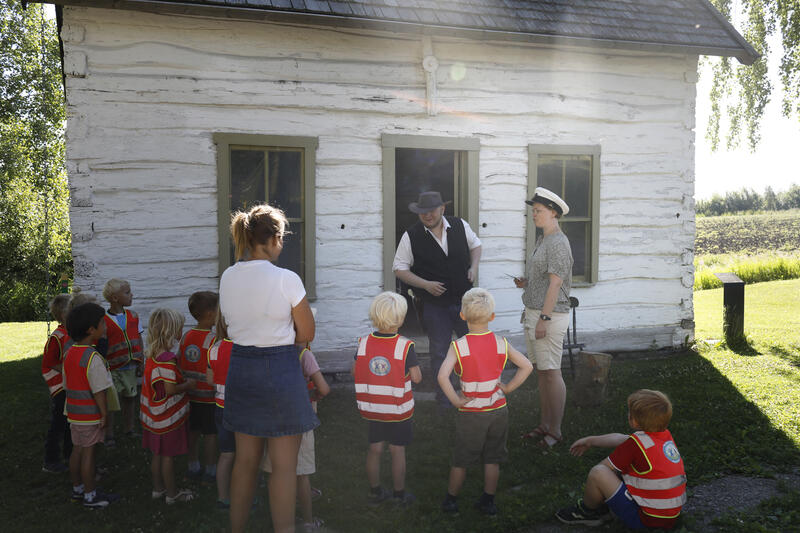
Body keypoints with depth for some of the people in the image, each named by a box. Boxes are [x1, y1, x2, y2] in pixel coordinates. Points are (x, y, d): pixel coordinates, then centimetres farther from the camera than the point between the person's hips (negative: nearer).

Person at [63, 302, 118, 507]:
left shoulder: (69, 353, 5)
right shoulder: (93, 358, -22)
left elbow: (66, 385, 13)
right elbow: (99, 390, -21)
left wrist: (72, 408, 21)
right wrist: (105, 414, -13)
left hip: (74, 412, 8)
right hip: (90, 414, -8)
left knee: (77, 450, 17)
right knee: (88, 452, 2)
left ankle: (77, 489, 31)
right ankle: (90, 495, 13)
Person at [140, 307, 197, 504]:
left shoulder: (151, 355, 4)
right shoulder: (168, 358, -24)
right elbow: (171, 389, -25)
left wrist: (183, 380, 11)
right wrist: (189, 385, -9)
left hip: (154, 417, 8)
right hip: (169, 417, -8)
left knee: (158, 454, 19)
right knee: (168, 456, 5)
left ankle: (158, 488, 33)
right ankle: (172, 494, 18)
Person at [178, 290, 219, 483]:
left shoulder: (186, 337, 1)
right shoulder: (212, 340, -19)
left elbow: (179, 364, 7)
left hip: (190, 395, 6)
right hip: (209, 395, -6)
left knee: (193, 431, 17)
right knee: (211, 433, 6)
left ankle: (194, 468, 29)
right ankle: (210, 471, 15)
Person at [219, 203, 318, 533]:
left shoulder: (227, 278, 2)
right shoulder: (286, 279, -16)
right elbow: (307, 334, -8)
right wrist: (279, 337, 4)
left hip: (239, 368, 6)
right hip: (280, 372, -6)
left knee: (245, 459, 20)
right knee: (284, 465, 5)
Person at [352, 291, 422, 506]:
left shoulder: (364, 343, -7)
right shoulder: (405, 346, -17)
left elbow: (354, 372, 0)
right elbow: (416, 377, -14)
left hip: (372, 407, 3)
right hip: (398, 409, -3)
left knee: (374, 448, 15)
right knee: (397, 451, 10)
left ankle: (375, 491, 26)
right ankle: (400, 494, 22)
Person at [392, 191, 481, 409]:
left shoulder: (460, 225, -1)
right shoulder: (411, 236, -9)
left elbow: (475, 245, 17)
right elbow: (399, 268, -4)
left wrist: (473, 267, -1)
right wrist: (425, 284, -15)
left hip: (464, 300, 2)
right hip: (434, 303, -2)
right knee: (440, 353, 7)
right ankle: (444, 400, 24)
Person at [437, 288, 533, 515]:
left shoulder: (458, 346, -16)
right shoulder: (501, 343, -7)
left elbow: (442, 376, -29)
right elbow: (527, 366, -5)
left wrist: (456, 400, -17)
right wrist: (508, 388, 0)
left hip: (470, 413, -2)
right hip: (498, 410, 2)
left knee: (460, 460, 14)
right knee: (492, 459, 17)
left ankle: (451, 500, 29)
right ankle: (488, 502, 27)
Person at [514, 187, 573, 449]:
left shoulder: (558, 243, -14)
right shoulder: (541, 240, 16)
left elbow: (555, 284, -19)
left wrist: (544, 318, -21)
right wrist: (525, 282, 6)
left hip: (550, 315, -10)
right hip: (533, 312, 10)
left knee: (551, 373, -4)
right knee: (541, 371, 14)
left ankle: (555, 431, 5)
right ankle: (545, 424, 23)